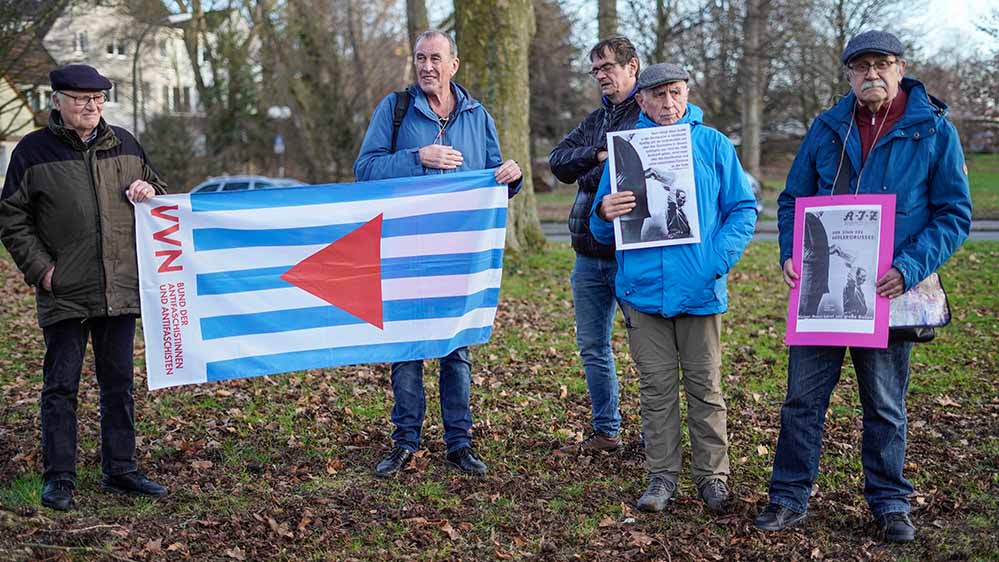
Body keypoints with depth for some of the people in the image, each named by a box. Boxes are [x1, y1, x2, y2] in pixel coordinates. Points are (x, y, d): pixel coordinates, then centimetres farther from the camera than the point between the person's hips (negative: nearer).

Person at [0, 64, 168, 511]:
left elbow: (160, 193, 23)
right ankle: (58, 478, 11)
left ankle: (119, 470, 24)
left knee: (119, 383, 12)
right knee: (61, 387, 2)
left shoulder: (124, 144, 10)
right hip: (64, 294, -4)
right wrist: (40, 269, -8)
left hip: (121, 290, 4)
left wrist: (149, 192, -1)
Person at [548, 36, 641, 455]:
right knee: (592, 346, 13)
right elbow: (558, 161, 4)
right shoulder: (596, 119, 18)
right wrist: (599, 155, -12)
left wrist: (591, 169, -14)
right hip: (590, 252, 8)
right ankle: (605, 431, 25)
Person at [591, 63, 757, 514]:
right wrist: (605, 214, -13)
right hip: (643, 288, 1)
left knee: (705, 386, 5)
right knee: (656, 388, 6)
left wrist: (718, 258, -10)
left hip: (700, 289, -1)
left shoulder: (713, 144, 5)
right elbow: (601, 232, 11)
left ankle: (712, 476, 16)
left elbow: (743, 208, 4)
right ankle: (662, 476, 16)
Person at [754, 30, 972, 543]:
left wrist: (909, 268, -18)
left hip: (887, 291, -2)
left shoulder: (934, 130, -3)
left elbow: (955, 213, -4)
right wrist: (791, 253, -5)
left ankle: (889, 503, 24)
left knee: (885, 404, 10)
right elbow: (792, 199, 12)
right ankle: (789, 498, 16)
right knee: (802, 396, 5)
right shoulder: (827, 128, 5)